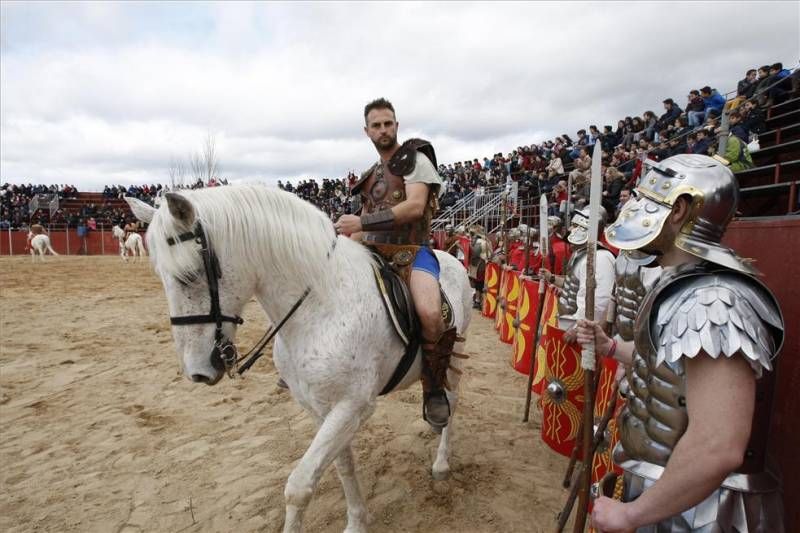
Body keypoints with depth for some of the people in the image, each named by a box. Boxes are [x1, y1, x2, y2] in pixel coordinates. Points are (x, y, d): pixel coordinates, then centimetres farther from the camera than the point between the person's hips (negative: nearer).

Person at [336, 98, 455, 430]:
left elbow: (415, 206, -17)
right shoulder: (372, 175, 21)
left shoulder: (415, 159, 0)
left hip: (411, 250, -7)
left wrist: (362, 222, -22)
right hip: (372, 251, 7)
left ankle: (434, 389, -10)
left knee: (429, 313, -35)